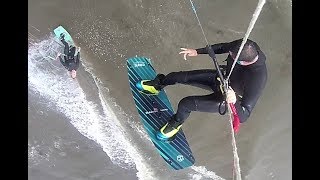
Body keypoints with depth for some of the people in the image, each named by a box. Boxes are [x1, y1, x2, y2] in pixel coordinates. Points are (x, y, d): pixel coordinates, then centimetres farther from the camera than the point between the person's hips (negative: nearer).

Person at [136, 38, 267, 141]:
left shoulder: (258, 78, -41)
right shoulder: (246, 46, -26)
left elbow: (244, 116, -37)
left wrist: (234, 101, -57)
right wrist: (197, 51, -3)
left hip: (227, 100, -5)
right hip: (222, 76, 6)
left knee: (185, 104, -14)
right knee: (177, 77, 3)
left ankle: (176, 123, 25)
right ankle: (157, 85, 40)